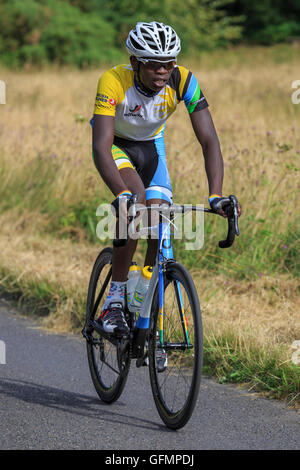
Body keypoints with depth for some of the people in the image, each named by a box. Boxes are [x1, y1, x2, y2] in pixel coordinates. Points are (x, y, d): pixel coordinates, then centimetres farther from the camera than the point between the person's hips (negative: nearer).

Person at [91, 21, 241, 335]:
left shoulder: (183, 81, -28)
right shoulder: (113, 82, -35)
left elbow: (208, 139, -30)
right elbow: (101, 147, -42)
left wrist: (216, 195, -43)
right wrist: (122, 195, -58)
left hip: (150, 146, 3)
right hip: (116, 145, -3)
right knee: (137, 199, -31)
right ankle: (114, 300, -22)